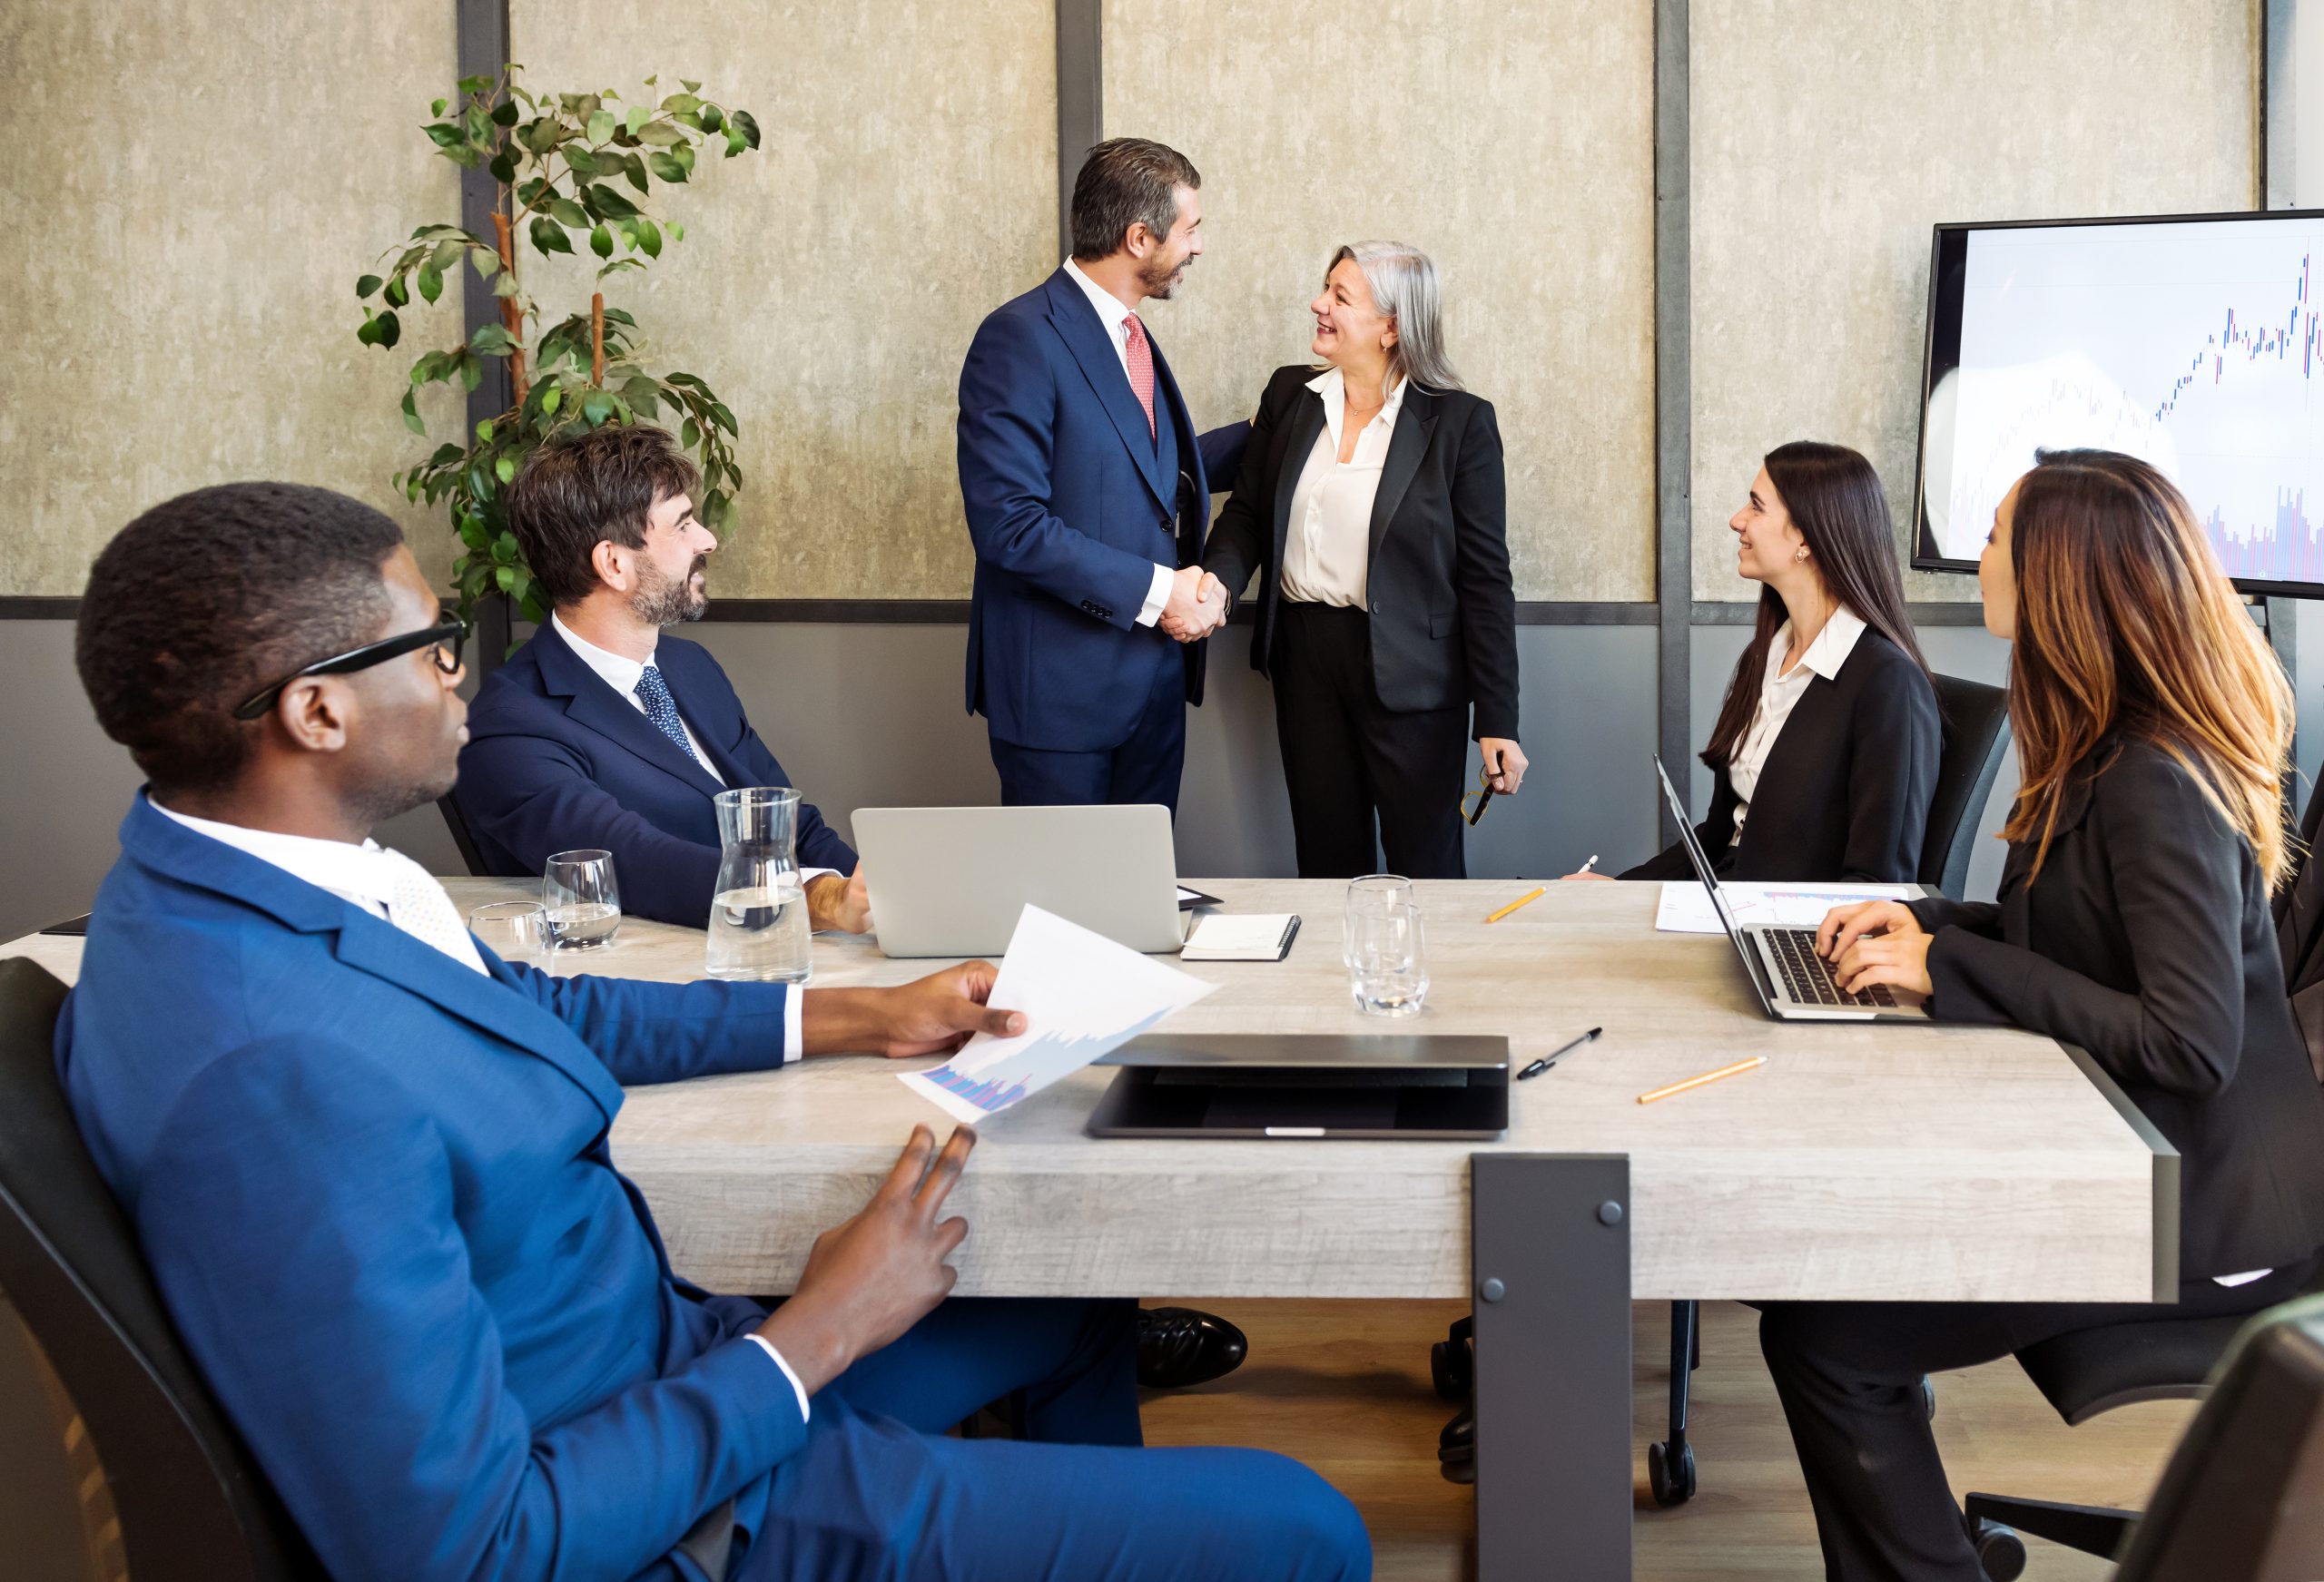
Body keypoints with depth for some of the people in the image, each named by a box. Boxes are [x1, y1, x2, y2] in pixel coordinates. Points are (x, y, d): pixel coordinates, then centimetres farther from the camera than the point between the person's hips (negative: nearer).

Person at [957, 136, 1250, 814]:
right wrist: (1153, 592, -20)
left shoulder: (1129, 335, 12)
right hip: (1063, 685, -8)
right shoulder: (1020, 338, -16)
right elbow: (1007, 522, -22)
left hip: (1154, 676, 8)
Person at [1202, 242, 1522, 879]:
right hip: (1304, 658, 4)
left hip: (1409, 675, -4)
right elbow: (1247, 512, 11)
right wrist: (1217, 580, -13)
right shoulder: (1289, 395, 6)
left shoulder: (1460, 421, -8)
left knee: (1426, 869, 4)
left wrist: (1497, 723, -10)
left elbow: (1485, 577, -7)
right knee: (1328, 865, 13)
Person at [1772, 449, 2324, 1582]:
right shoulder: (2107, 748, 8)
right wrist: (1928, 923, 1)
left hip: (2202, 1211, -10)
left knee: (1820, 1337, -16)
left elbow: (2191, 1043, -27)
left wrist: (1949, 966, -22)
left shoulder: (2159, 786, -22)